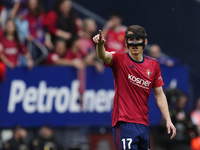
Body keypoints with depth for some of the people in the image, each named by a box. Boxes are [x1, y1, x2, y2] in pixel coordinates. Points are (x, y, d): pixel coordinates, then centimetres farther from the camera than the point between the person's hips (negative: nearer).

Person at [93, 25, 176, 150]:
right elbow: (104, 56, -26)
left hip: (143, 124, 5)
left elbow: (159, 95, 13)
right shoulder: (120, 59, -3)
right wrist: (100, 45, -49)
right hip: (124, 124, -5)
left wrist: (168, 120, 6)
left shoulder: (153, 64, 9)